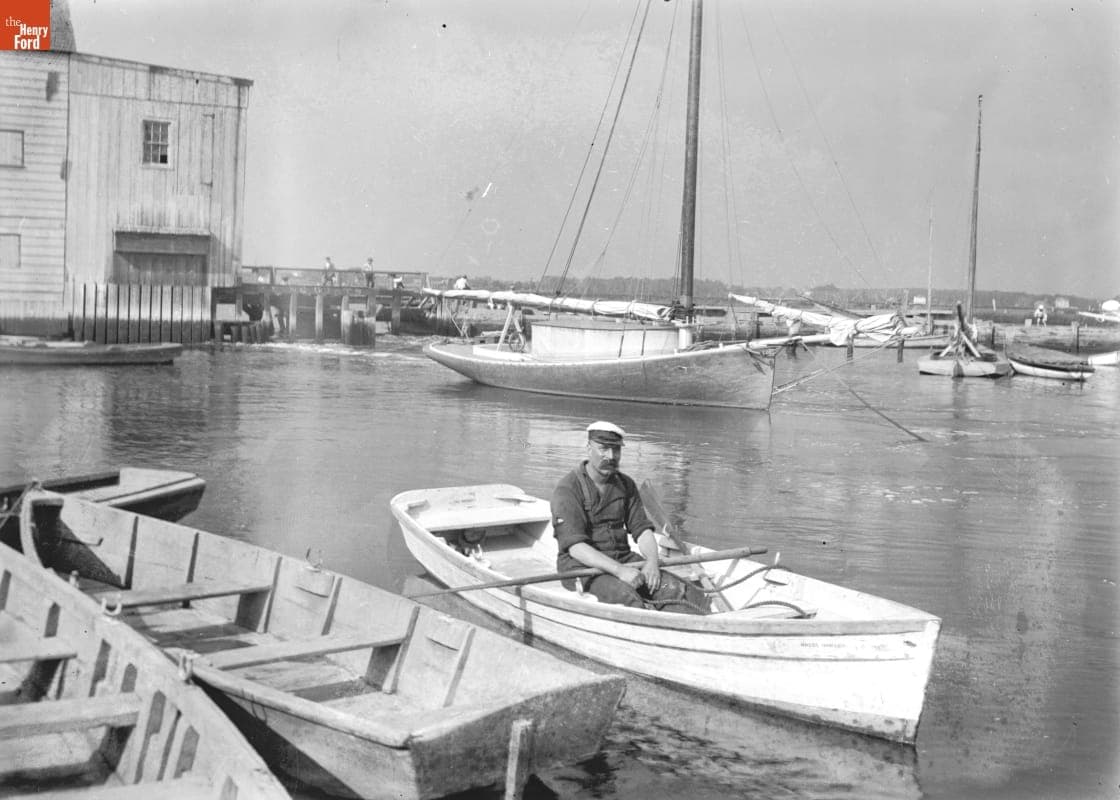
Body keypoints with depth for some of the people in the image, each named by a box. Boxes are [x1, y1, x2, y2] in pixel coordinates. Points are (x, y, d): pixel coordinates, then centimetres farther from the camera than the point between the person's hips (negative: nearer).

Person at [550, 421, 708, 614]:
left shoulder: (626, 485, 13)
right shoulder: (568, 489, -8)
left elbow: (642, 529, 9)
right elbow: (575, 547, -17)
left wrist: (652, 561, -13)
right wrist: (619, 570, -28)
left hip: (624, 559, 6)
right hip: (582, 566, -6)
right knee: (627, 598, -37)